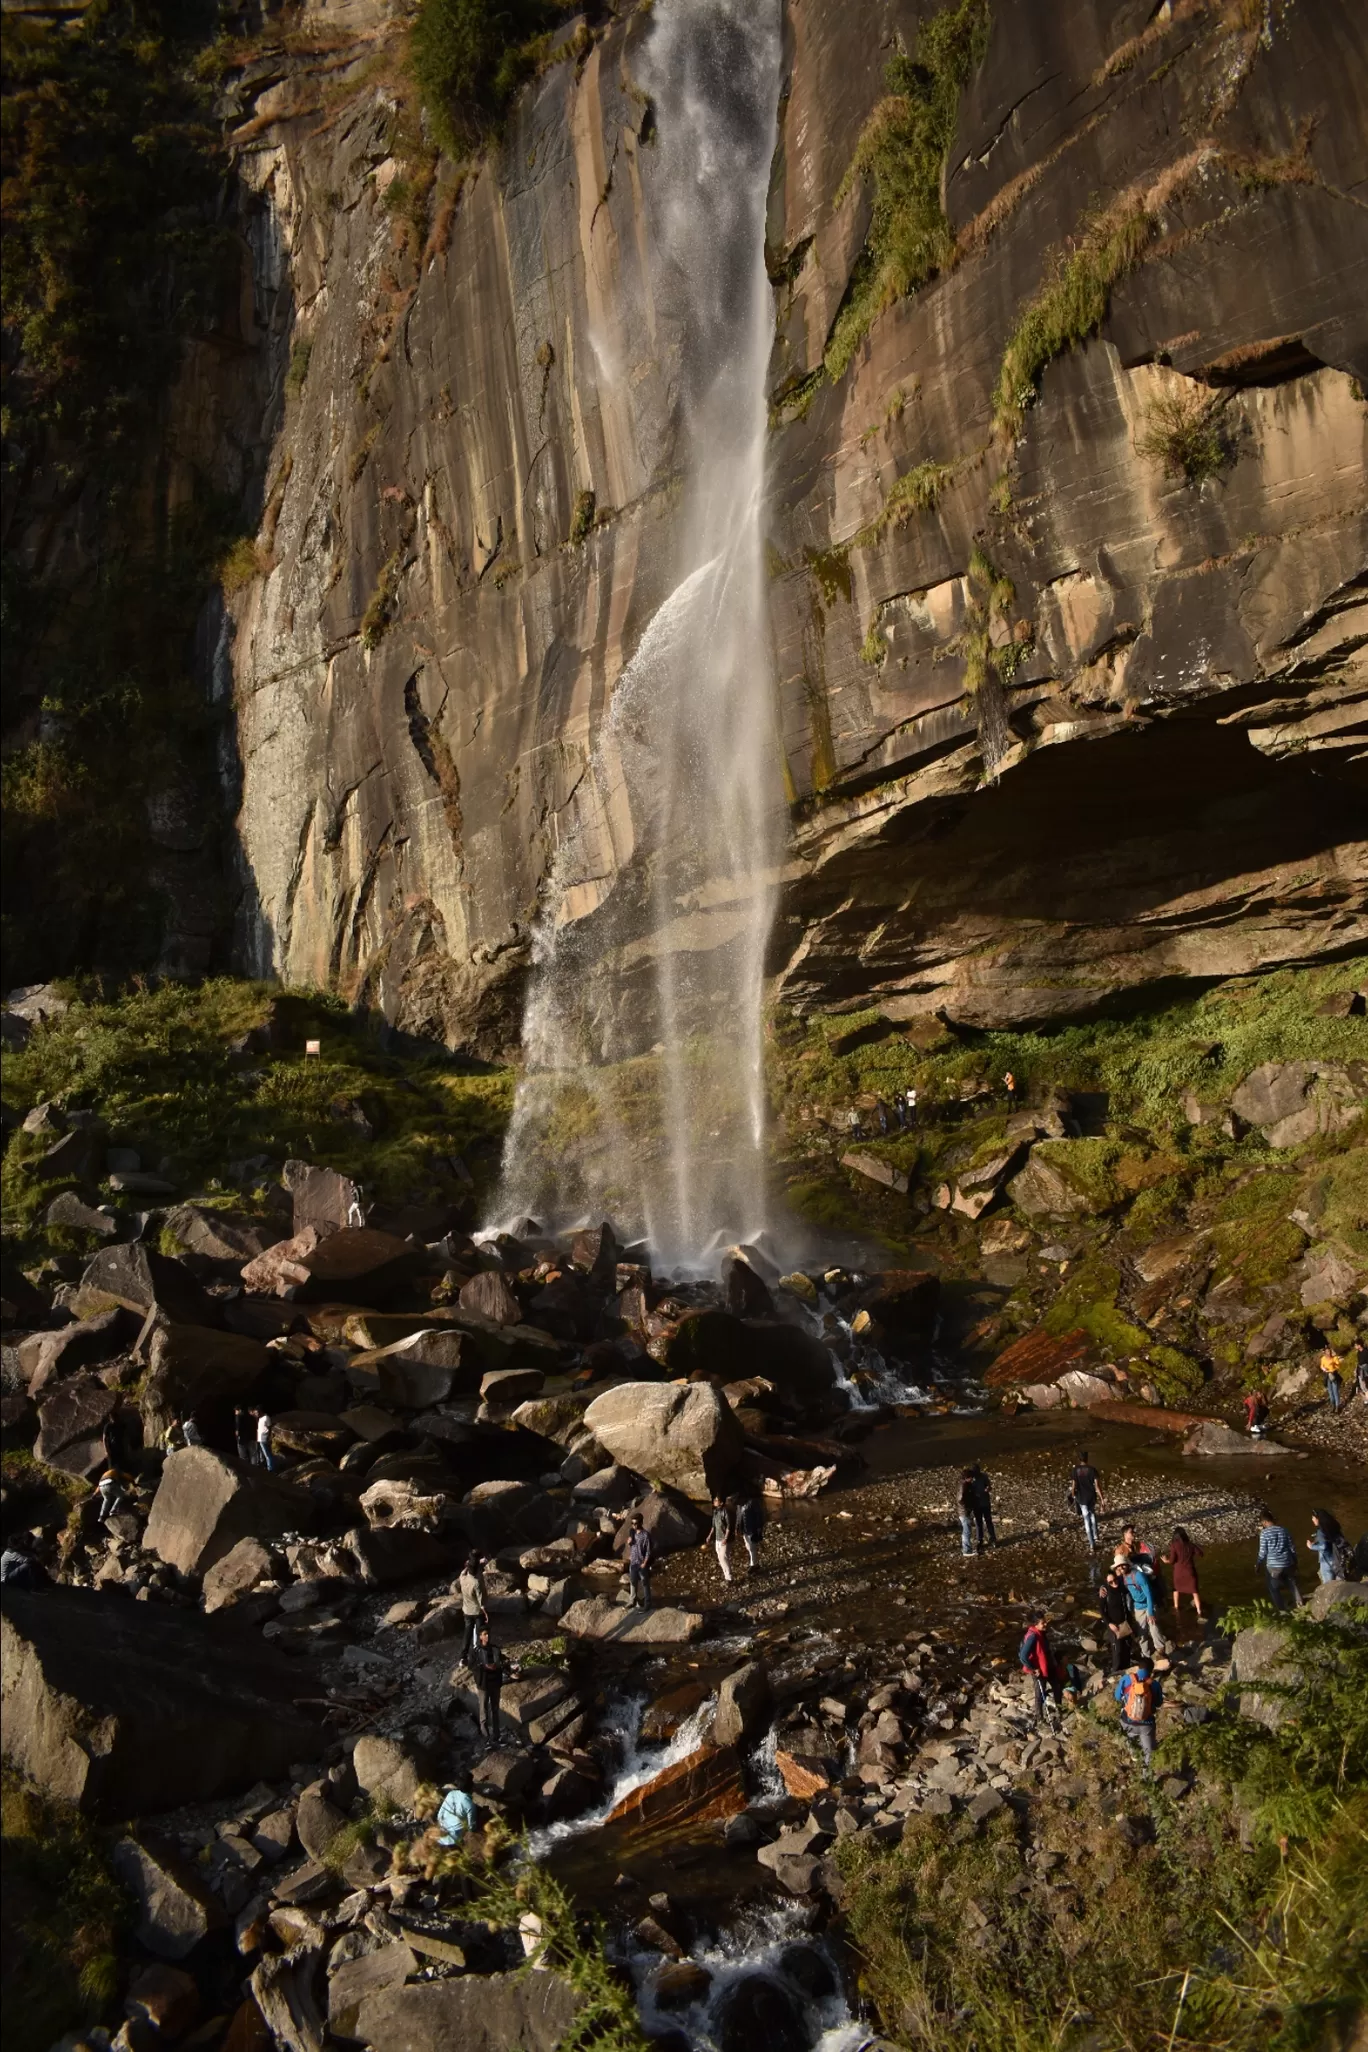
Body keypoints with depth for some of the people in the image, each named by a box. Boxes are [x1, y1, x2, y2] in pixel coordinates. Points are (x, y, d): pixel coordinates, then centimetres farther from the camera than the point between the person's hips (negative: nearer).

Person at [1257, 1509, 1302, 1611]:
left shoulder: (1264, 1533, -13)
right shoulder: (1284, 1530, -2)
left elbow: (1263, 1552, -11)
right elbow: (1292, 1548, 3)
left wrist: (1258, 1564, 5)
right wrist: (1295, 1562, 18)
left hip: (1273, 1566, -4)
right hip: (1287, 1563, 4)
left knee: (1274, 1589, 15)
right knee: (1292, 1584, 26)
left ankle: (1282, 1610, 21)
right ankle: (1299, 1605, 38)